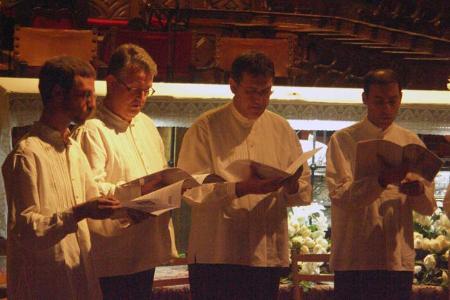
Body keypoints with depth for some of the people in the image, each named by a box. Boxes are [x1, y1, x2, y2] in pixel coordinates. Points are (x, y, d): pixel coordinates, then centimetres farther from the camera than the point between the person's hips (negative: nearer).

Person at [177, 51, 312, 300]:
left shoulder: (281, 128, 14)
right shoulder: (206, 127, 0)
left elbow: (304, 190, 13)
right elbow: (190, 188, -10)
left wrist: (292, 187, -11)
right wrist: (241, 188, -22)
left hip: (269, 255, 4)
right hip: (216, 255, -4)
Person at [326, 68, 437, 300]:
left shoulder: (412, 143, 11)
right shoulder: (343, 140, 1)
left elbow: (428, 207, 10)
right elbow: (339, 196, -12)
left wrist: (419, 191, -13)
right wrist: (381, 181, -26)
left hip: (399, 261, 3)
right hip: (354, 261, -3)